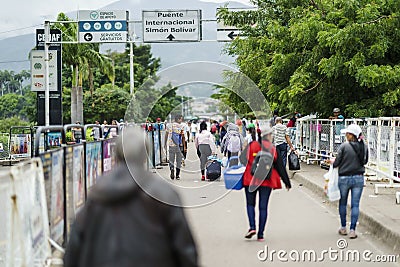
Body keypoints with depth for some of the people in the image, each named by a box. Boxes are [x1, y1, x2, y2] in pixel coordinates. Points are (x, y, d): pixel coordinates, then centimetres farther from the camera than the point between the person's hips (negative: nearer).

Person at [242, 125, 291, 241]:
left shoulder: (250, 146, -2)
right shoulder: (273, 149, 0)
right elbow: (280, 167, 4)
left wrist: (240, 179, 10)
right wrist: (287, 182, 13)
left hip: (250, 180, 0)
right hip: (266, 181, 0)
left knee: (250, 204, 13)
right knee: (263, 207, 5)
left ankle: (252, 227, -7)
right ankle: (260, 234, 5)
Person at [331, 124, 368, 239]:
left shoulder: (344, 146, -15)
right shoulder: (364, 147, -3)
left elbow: (336, 163, -11)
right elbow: (365, 161, 10)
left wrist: (333, 161, 11)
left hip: (344, 178, -2)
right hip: (359, 178, 2)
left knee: (343, 203, 16)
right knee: (355, 205, 6)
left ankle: (343, 228, 23)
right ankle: (352, 230, 3)